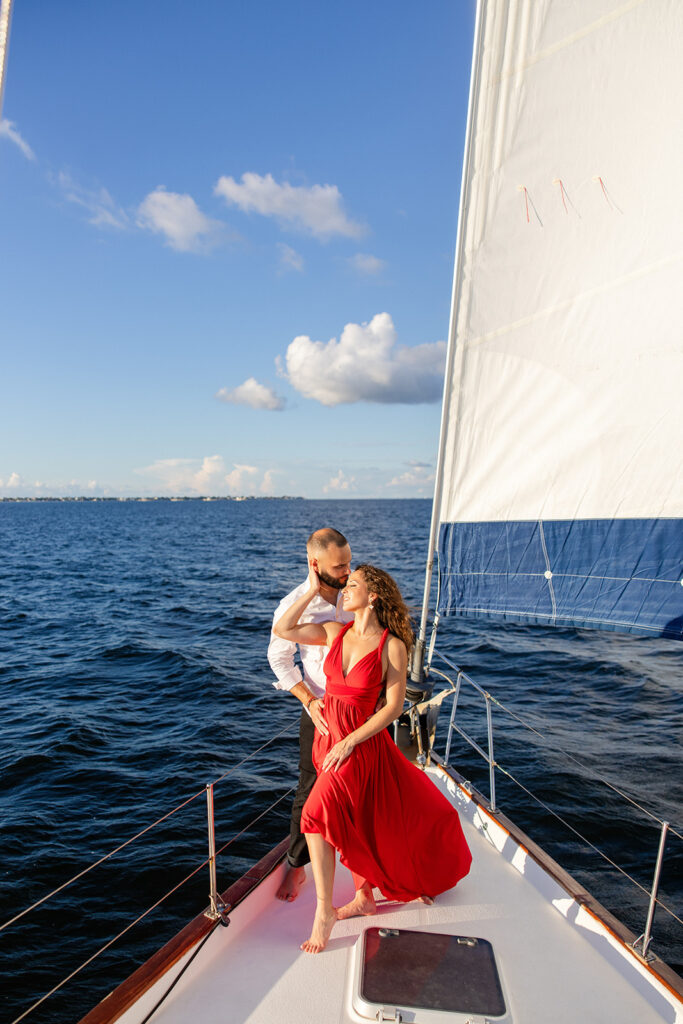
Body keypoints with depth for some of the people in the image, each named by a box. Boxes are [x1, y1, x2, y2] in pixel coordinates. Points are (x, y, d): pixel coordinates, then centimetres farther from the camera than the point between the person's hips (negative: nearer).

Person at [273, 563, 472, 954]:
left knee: (319, 813, -17)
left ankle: (324, 911, 0)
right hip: (327, 738, 6)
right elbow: (282, 629, 1)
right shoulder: (335, 632, 1)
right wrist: (312, 591, -4)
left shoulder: (393, 646, -14)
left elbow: (394, 706, -14)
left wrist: (350, 741, -17)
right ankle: (365, 897, 38)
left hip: (362, 743, -5)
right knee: (354, 822, 19)